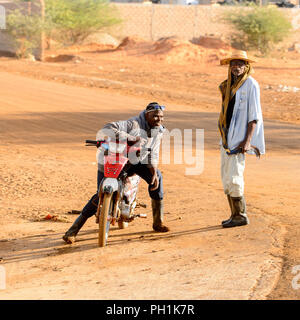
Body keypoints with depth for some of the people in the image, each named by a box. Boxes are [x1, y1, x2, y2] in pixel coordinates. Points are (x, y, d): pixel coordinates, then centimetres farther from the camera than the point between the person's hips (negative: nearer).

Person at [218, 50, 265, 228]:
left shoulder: (251, 84, -9)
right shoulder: (229, 85, 14)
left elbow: (254, 116, -14)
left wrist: (247, 140, -20)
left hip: (240, 137, -8)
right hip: (227, 136, 8)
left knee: (233, 177, -11)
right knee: (226, 178, 9)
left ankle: (241, 216, -2)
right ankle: (235, 214, 17)